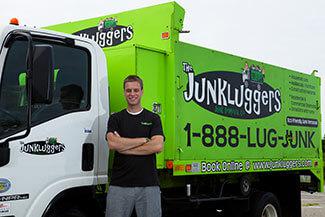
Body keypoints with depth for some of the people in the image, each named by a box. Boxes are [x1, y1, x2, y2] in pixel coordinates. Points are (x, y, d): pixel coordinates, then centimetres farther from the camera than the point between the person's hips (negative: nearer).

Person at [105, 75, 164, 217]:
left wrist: (124, 146, -8)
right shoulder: (115, 118, 9)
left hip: (148, 184, 0)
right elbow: (112, 143, -9)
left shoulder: (153, 118, 9)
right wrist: (144, 140, -7)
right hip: (119, 184, 0)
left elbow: (158, 146, -7)